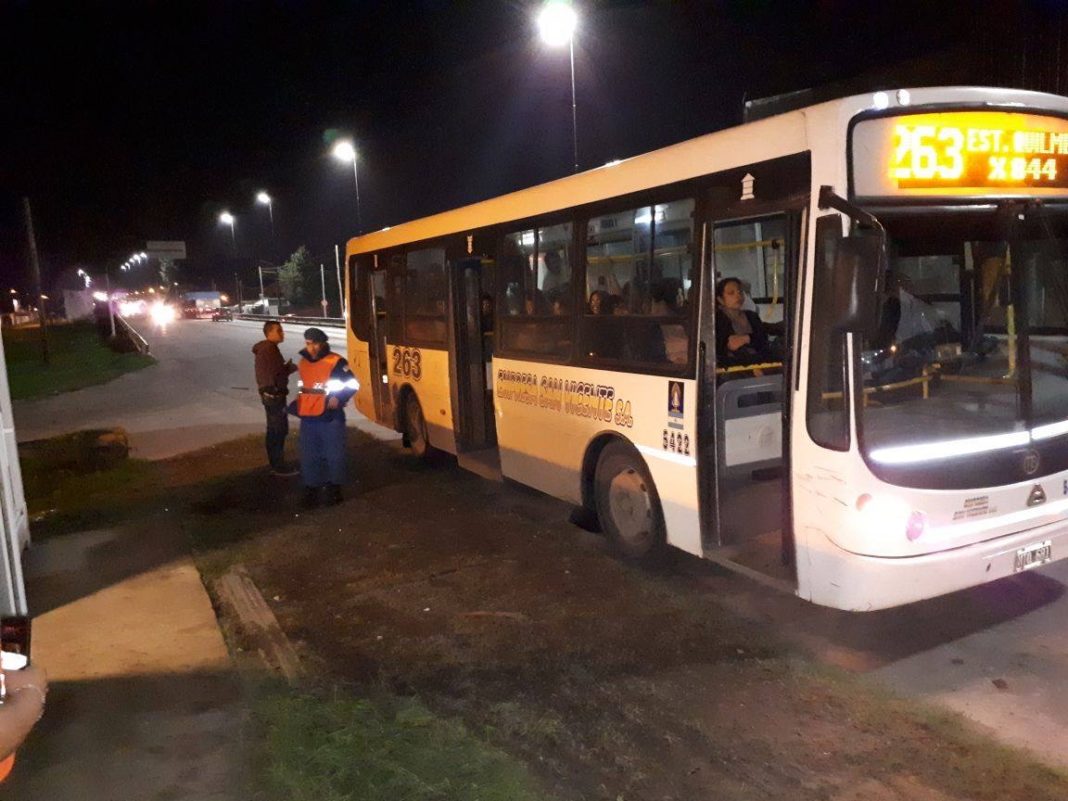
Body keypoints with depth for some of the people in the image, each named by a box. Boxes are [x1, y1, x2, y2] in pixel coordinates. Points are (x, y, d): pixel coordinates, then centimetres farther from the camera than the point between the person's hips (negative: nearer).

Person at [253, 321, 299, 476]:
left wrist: (286, 367, 2)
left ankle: (275, 464, 24)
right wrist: (290, 367, -12)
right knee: (279, 430, -5)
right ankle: (279, 466, 0)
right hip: (274, 394, -11)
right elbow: (276, 372, -26)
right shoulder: (269, 349, -19)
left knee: (273, 430, 16)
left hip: (269, 393, 11)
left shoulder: (265, 348, 15)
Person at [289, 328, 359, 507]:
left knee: (334, 455, 4)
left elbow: (352, 385, -8)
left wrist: (339, 398, -21)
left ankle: (334, 489, 18)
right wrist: (297, 405, 13)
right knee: (309, 457, 10)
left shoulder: (335, 362, -10)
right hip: (308, 418, 5)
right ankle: (311, 490, 22)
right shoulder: (303, 362, 10)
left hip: (330, 418, -5)